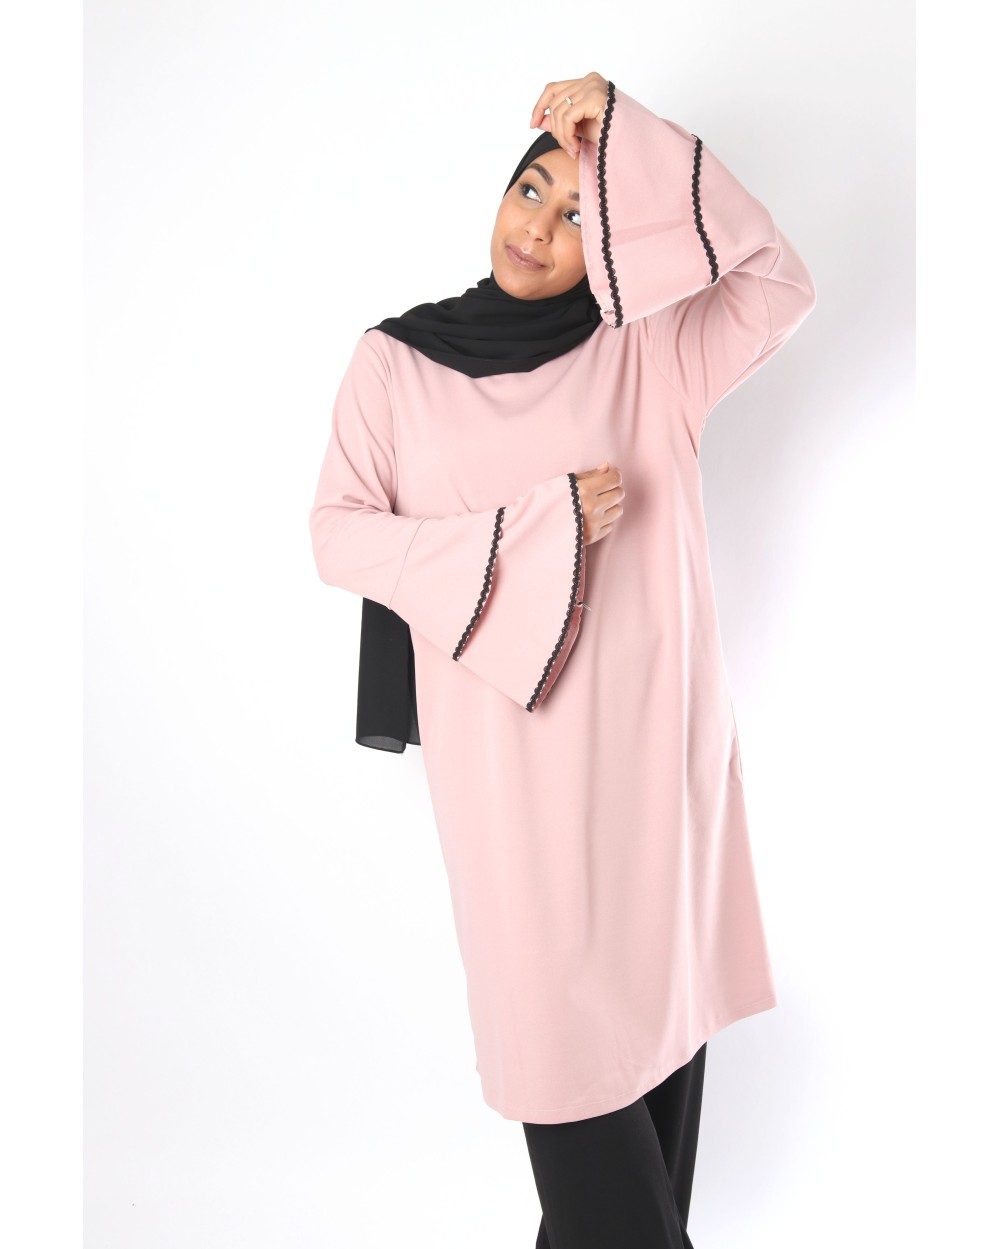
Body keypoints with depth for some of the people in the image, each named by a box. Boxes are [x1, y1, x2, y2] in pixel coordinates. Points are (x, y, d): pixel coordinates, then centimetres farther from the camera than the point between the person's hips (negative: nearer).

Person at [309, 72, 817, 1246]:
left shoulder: (645, 354, 2)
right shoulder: (394, 362, 2)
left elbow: (782, 285, -12)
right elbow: (339, 537, -4)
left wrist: (633, 132, -12)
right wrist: (538, 526, -13)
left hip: (646, 731, 2)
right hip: (507, 740, -1)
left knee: (658, 977, 12)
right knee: (559, 997, 7)